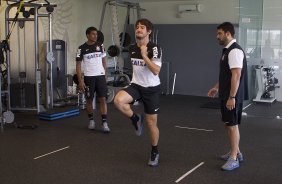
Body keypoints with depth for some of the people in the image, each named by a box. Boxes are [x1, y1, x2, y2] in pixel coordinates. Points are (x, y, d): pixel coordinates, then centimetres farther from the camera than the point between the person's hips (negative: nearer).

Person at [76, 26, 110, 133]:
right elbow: (78, 65, -3)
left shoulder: (100, 46, 5)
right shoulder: (82, 48, -4)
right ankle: (91, 120, 25)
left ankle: (104, 122, -3)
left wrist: (105, 74, 8)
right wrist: (80, 80, -9)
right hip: (89, 77, -2)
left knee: (102, 99, -4)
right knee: (89, 99, 8)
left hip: (100, 76, 2)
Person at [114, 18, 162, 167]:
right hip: (136, 86, 4)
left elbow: (156, 71, -27)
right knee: (118, 100, -27)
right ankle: (136, 119, 3)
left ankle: (155, 153, 27)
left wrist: (144, 55, -28)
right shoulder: (132, 48, 3)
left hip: (151, 89, -4)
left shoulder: (154, 48, -16)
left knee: (151, 123, 4)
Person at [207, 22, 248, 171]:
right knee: (229, 124, 17)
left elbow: (236, 75, -24)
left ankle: (234, 159, 8)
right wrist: (217, 87, 23)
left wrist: (232, 97, -25)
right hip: (226, 94, 10)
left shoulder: (234, 50, -19)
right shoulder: (227, 50, 12)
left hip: (232, 96, -10)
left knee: (232, 125, -2)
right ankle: (235, 152, 31)